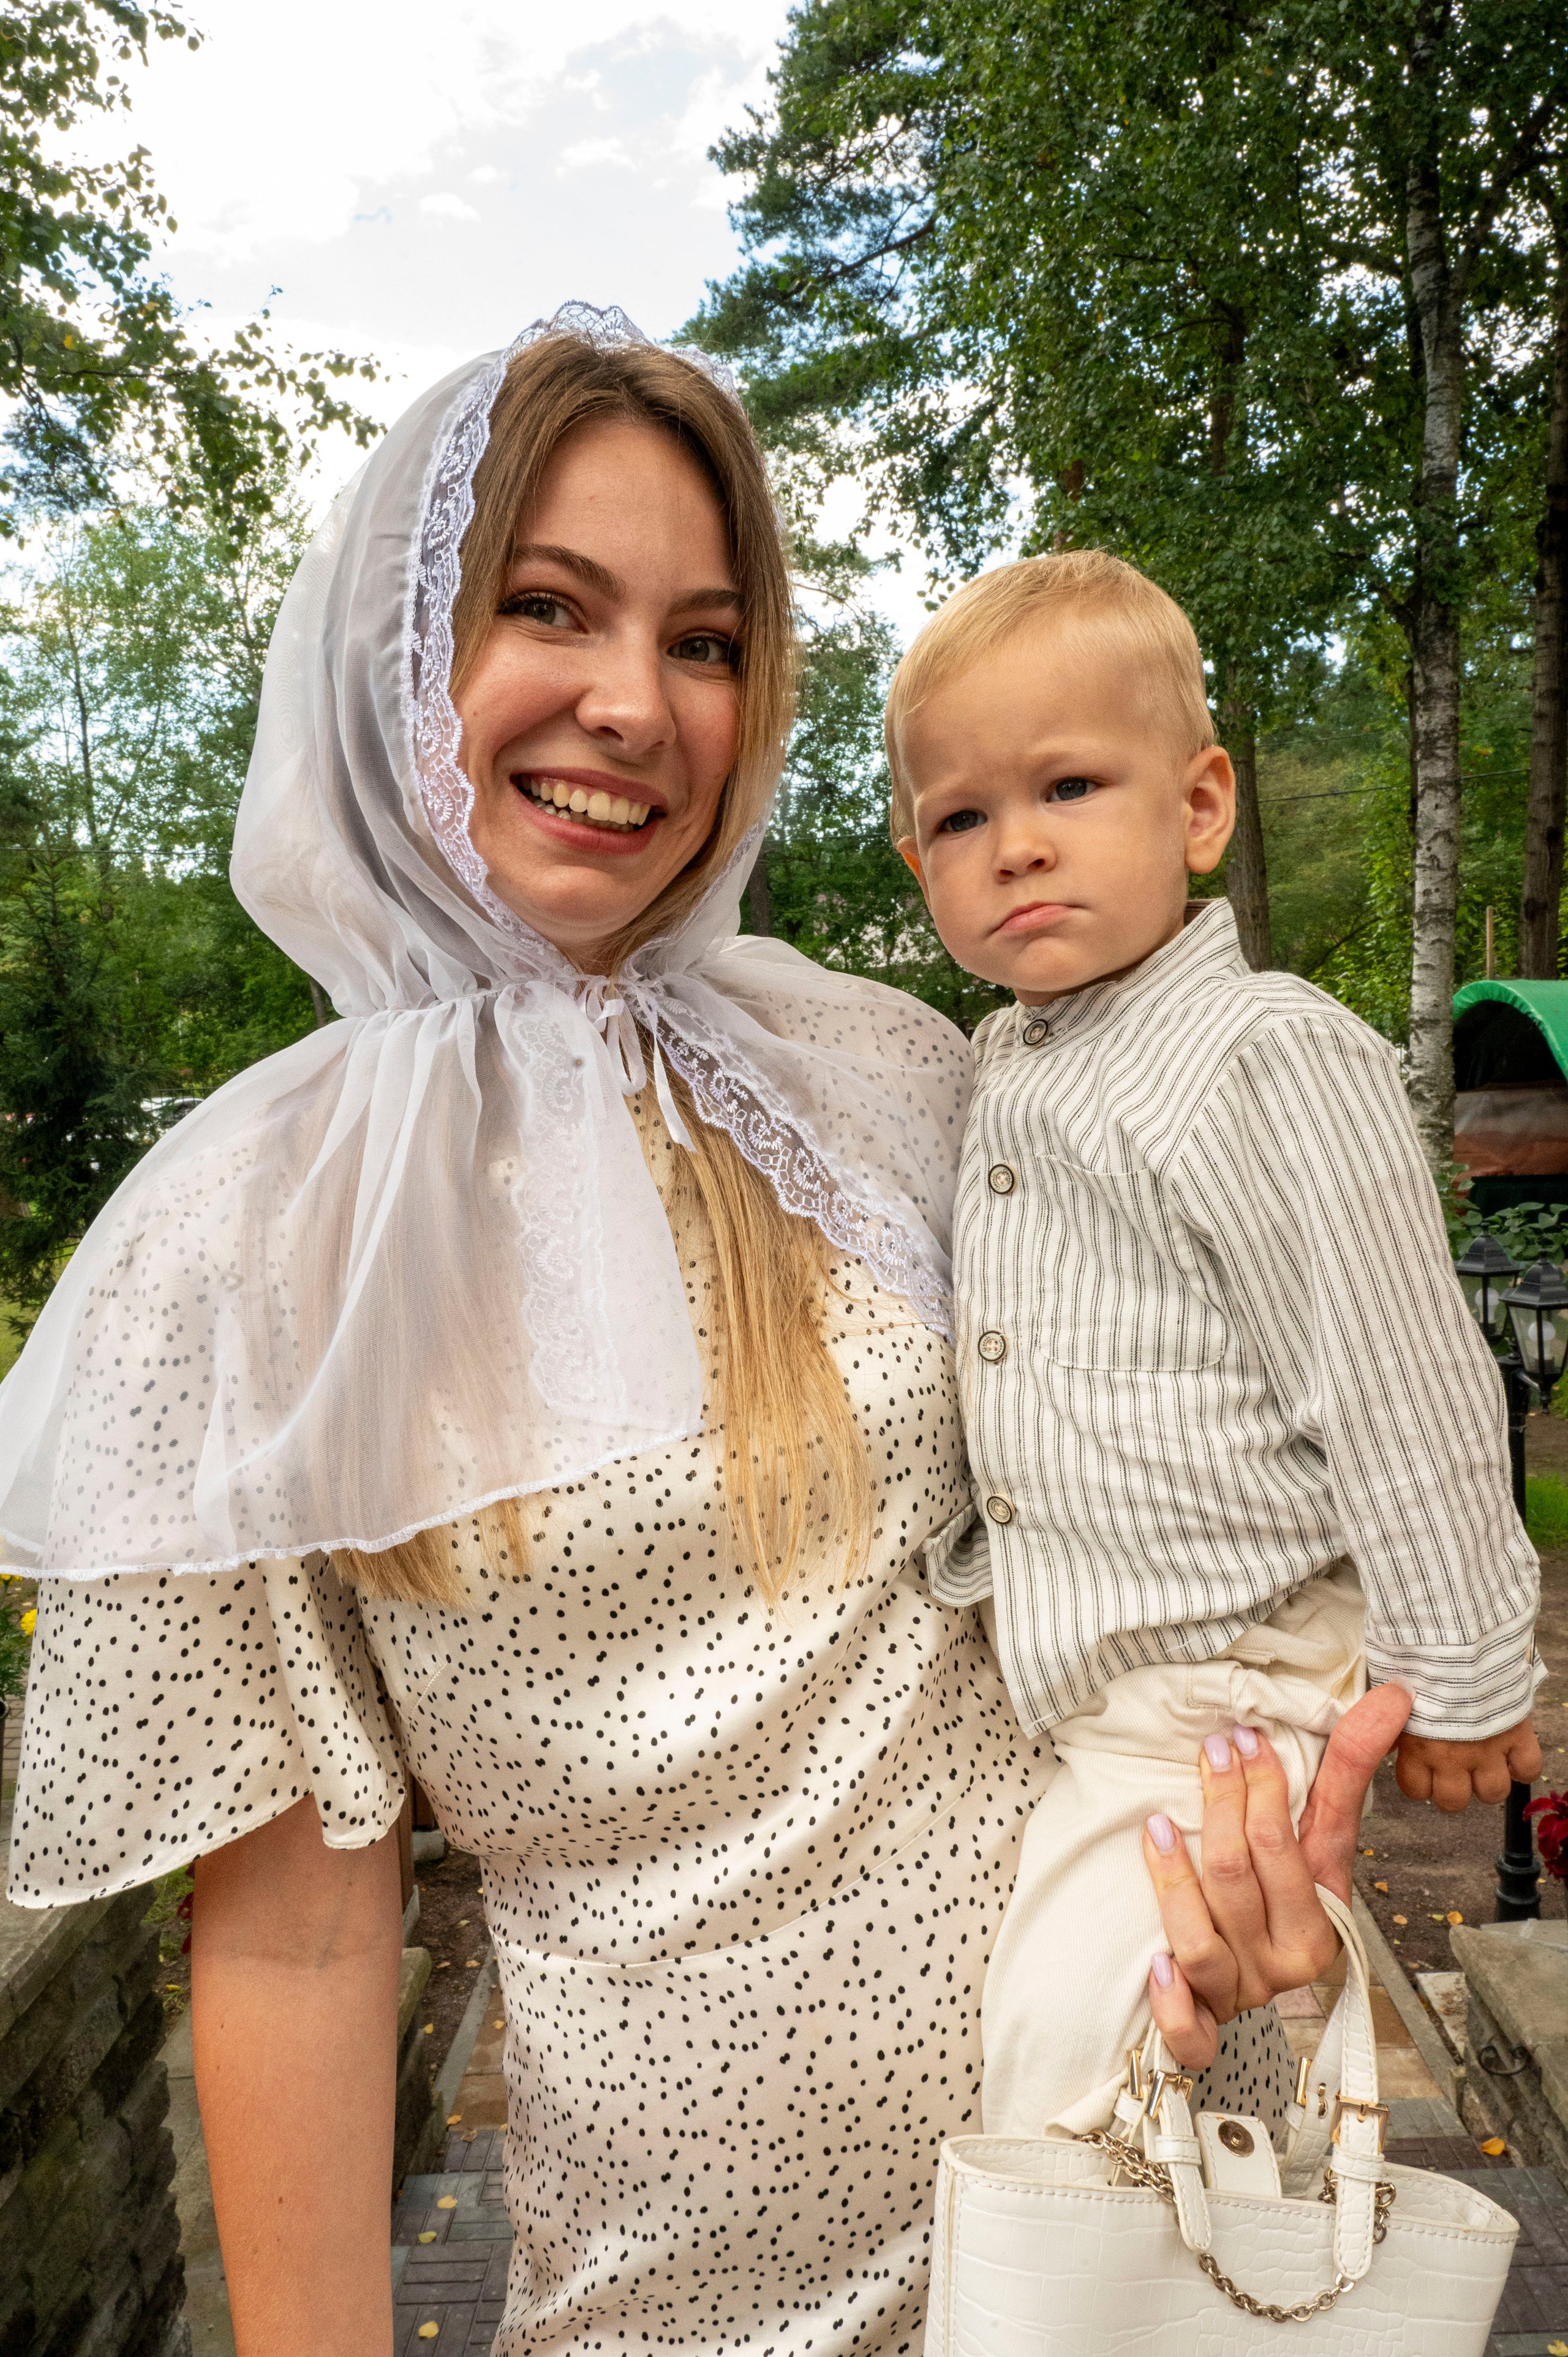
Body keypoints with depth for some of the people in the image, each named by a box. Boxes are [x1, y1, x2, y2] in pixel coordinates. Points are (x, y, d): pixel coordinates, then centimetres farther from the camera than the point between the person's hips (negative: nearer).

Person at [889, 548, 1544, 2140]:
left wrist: (1461, 1685, -8)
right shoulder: (993, 1072, 4)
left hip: (1225, 1688, -7)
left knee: (1060, 2043, -9)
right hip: (1049, 1678, 8)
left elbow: (1405, 1401, -16)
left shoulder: (1272, 1064, -20)